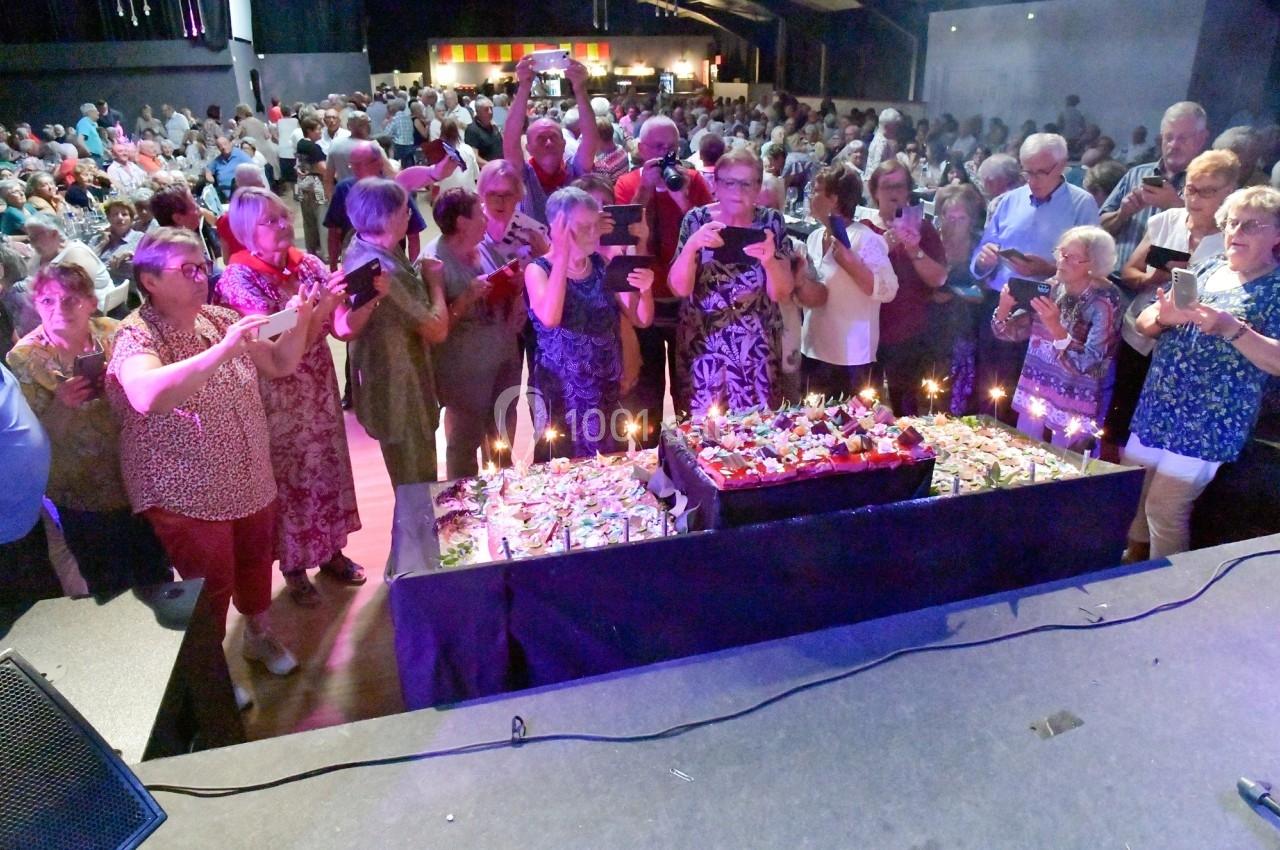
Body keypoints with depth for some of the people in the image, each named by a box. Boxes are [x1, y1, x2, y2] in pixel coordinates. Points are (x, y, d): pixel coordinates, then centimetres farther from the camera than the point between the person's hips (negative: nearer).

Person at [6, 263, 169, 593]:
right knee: (109, 589, 14)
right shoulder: (23, 359, -11)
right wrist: (60, 405, -29)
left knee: (157, 573, 18)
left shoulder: (114, 336, -8)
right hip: (83, 499, -1)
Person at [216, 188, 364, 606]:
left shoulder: (308, 264, 0)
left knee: (327, 465, 14)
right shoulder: (239, 280, -14)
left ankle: (330, 550, 34)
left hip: (320, 389, 5)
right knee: (288, 477, 8)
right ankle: (294, 566, 27)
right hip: (276, 399, -5)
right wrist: (321, 307, -31)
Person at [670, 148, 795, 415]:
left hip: (755, 349, 1)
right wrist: (692, 245, -27)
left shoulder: (771, 222, -2)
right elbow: (679, 288, -11)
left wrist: (769, 261, -25)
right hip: (702, 345, 0)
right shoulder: (696, 220, -4)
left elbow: (781, 293, -6)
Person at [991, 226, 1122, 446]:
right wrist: (1004, 307, -20)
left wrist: (1055, 326, -35)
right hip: (1033, 392, 4)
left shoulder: (1103, 302, -16)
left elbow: (1085, 364, -23)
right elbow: (1010, 333, 1)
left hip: (1073, 404, -4)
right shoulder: (1050, 288, -3)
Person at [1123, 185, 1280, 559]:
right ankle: (1130, 566, 34)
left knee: (1164, 508, -3)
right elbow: (1144, 323, 10)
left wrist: (1231, 328, -26)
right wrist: (1162, 315, -12)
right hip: (1157, 407, 6)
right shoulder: (1208, 269, 11)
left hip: (1207, 422, -6)